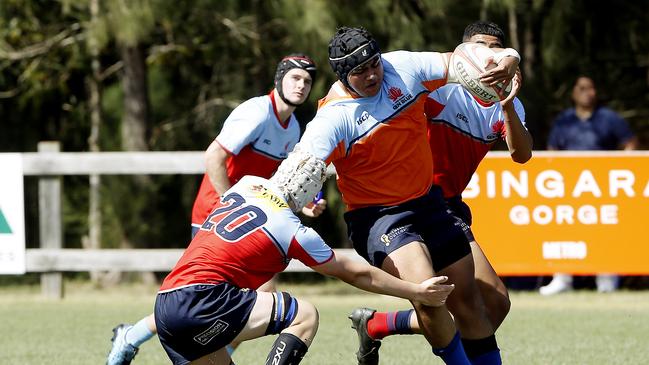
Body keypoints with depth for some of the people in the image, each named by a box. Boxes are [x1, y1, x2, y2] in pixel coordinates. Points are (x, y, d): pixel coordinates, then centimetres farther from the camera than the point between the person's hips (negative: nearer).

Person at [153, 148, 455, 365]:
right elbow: (357, 274, 10)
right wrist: (417, 292, 21)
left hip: (165, 307, 8)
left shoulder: (246, 185, 14)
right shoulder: (293, 232, -1)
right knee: (304, 315, -4)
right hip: (203, 300, -8)